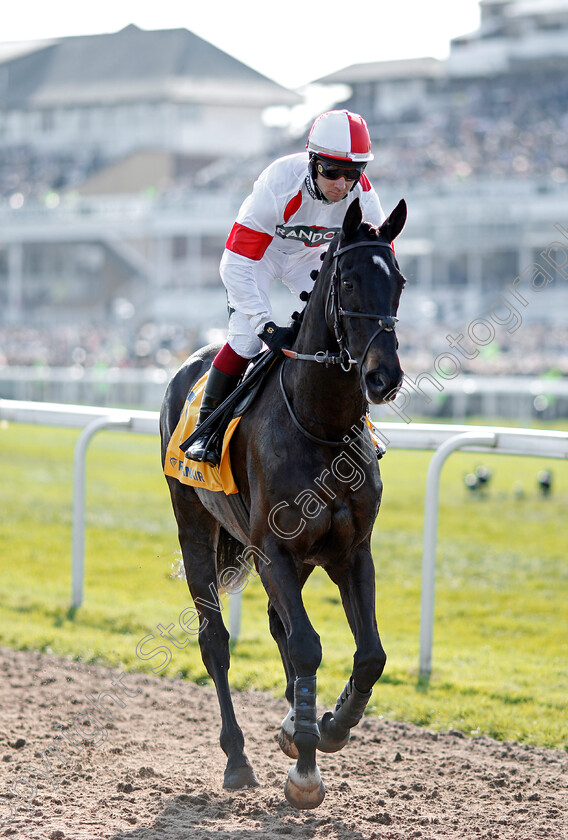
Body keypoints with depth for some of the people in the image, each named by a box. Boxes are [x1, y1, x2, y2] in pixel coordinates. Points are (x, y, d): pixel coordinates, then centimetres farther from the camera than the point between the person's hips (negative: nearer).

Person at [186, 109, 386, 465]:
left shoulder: (362, 195, -29)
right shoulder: (278, 186, -41)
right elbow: (235, 266, -41)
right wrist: (266, 326, -48)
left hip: (310, 255, 4)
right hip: (259, 252, -4)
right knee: (247, 338, -20)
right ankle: (206, 428, -4)